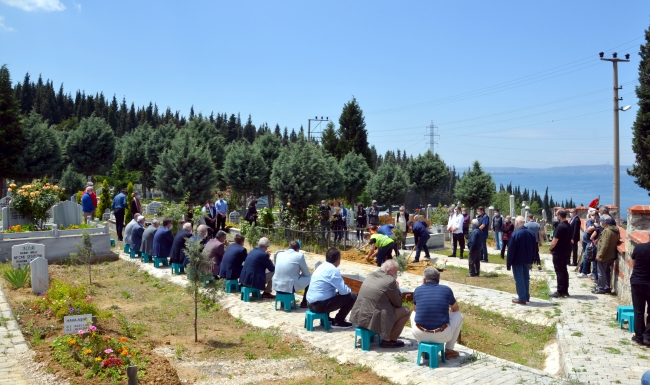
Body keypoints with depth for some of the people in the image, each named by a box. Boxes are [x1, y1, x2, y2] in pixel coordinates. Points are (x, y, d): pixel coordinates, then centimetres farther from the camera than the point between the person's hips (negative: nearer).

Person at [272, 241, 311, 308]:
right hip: (289, 287, -6)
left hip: (276, 286, 6)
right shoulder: (299, 255, -5)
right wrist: (300, 273, 26)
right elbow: (306, 273, 4)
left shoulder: (279, 254, 9)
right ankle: (304, 303, 18)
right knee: (310, 278, 15)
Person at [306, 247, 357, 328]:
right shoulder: (333, 270, -15)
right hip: (320, 305, -9)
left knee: (335, 293, 35)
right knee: (352, 296, -4)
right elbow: (344, 290, -14)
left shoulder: (321, 267, 11)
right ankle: (338, 322, 5)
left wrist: (338, 291, 17)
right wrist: (349, 290, 7)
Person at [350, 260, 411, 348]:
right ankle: (388, 340, 7)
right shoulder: (390, 281, -17)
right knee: (406, 311, 3)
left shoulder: (370, 275, 6)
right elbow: (398, 304, -6)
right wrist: (397, 288, 7)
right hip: (374, 320, -8)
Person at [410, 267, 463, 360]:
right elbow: (456, 309, 24)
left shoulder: (418, 290, 5)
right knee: (458, 316, 25)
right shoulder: (446, 290, 4)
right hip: (442, 336, -1)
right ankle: (449, 351, 27)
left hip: (420, 335, 1)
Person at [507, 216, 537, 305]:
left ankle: (522, 298, 2)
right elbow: (534, 248, 8)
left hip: (517, 261, -6)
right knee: (526, 278, 17)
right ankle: (527, 297, 25)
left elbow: (511, 250, -17)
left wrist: (508, 263, -9)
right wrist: (531, 259, 17)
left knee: (519, 279, 0)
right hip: (527, 260, 6)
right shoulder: (531, 233, 1)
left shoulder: (515, 234, -19)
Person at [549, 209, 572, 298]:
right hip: (566, 251, 9)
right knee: (564, 270, 15)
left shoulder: (560, 227, -20)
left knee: (559, 271, -2)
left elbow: (555, 241, -22)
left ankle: (560, 292, 1)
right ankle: (565, 291, 20)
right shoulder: (569, 226, 8)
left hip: (559, 252, -9)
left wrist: (550, 248, -4)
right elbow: (569, 238, 15)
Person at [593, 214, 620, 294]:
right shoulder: (615, 229, 8)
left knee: (601, 272, 0)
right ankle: (607, 287, 25)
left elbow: (604, 245, -26)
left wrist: (599, 255, -21)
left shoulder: (607, 230, -23)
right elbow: (616, 241, 17)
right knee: (607, 272, 18)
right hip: (611, 255, 10)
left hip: (604, 256, -10)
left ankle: (601, 288, 7)